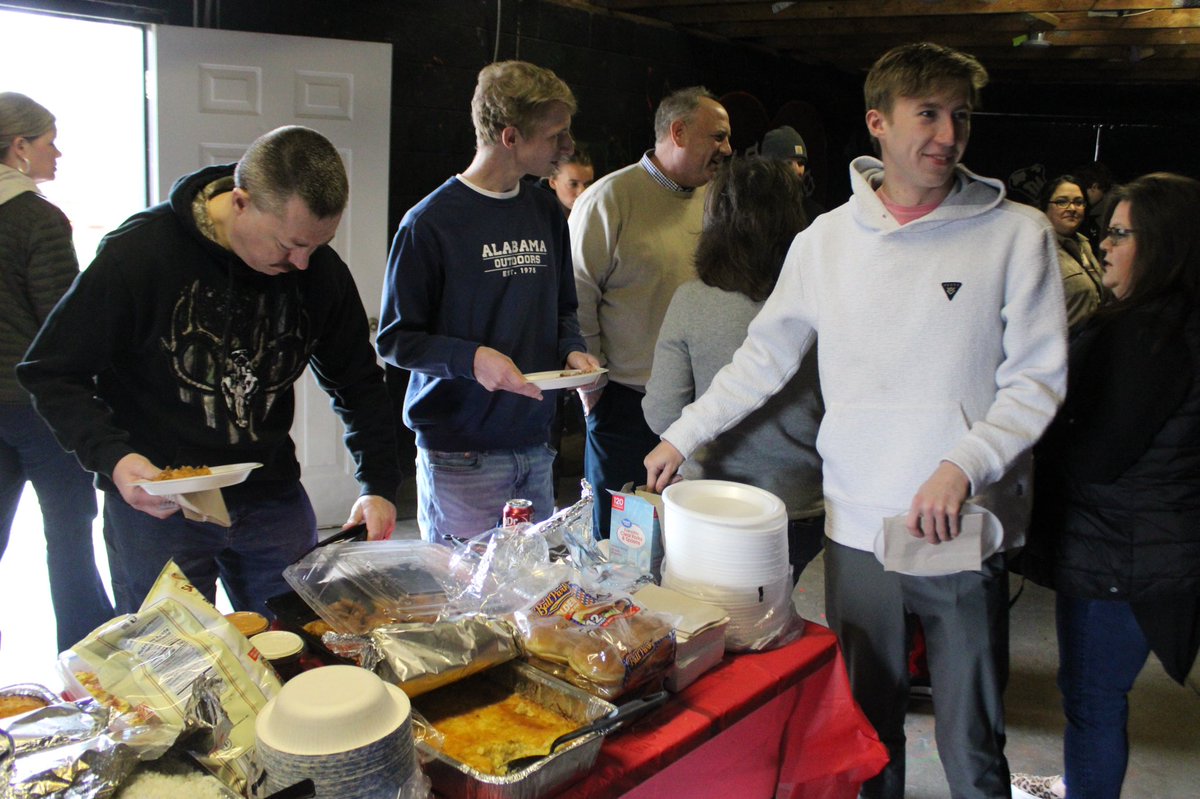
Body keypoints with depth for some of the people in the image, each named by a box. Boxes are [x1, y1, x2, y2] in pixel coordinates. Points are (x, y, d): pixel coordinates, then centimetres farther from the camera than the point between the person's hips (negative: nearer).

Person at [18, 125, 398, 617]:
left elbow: (356, 382, 7)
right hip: (154, 501, -3)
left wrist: (378, 484, -2)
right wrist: (111, 457, -24)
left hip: (272, 499, 3)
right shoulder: (140, 250, -16)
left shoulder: (320, 270, -5)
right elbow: (51, 373, -8)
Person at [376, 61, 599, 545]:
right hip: (459, 457, -6)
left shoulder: (546, 212, 9)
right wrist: (471, 358, -23)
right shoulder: (431, 223, -10)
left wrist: (572, 351, -1)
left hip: (535, 446, 6)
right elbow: (394, 339, -8)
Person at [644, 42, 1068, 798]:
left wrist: (963, 467, -17)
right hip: (857, 528, 2)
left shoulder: (1017, 234, -3)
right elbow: (766, 356, 11)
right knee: (866, 726, 16)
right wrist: (683, 435, 9)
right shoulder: (827, 239, 4)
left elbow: (1037, 378, -3)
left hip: (967, 532, -2)